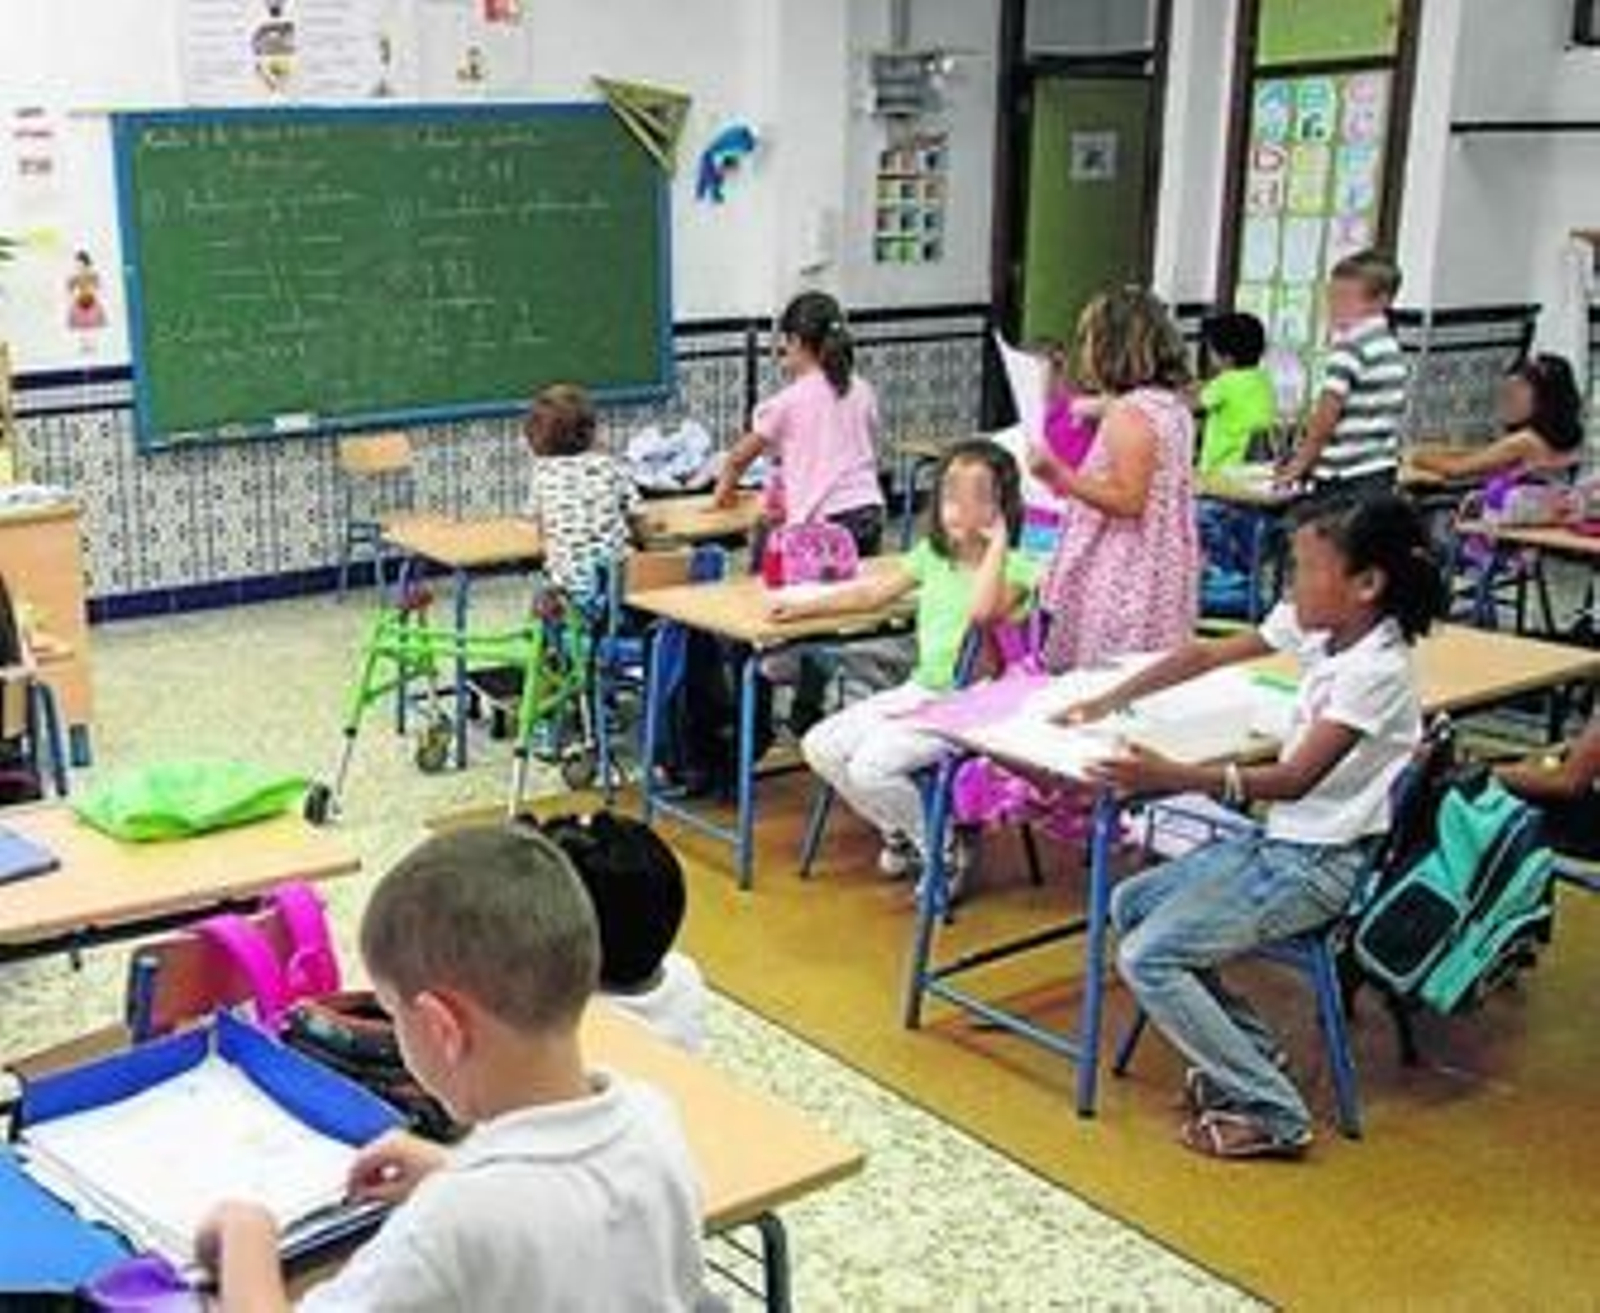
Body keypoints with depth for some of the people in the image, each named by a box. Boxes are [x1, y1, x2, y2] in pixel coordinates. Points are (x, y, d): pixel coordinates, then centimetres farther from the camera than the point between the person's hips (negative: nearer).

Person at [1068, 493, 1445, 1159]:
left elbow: (1295, 779, -29)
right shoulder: (1316, 625, 1)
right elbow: (1205, 657, 9)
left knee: (1147, 958, -14)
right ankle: (1247, 1054, 14)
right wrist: (1105, 705, 6)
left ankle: (1271, 1113, -5)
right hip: (1280, 838, 9)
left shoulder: (1377, 669, -23)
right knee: (1130, 904, 10)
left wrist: (1172, 777, -36)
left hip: (1323, 865, -9)